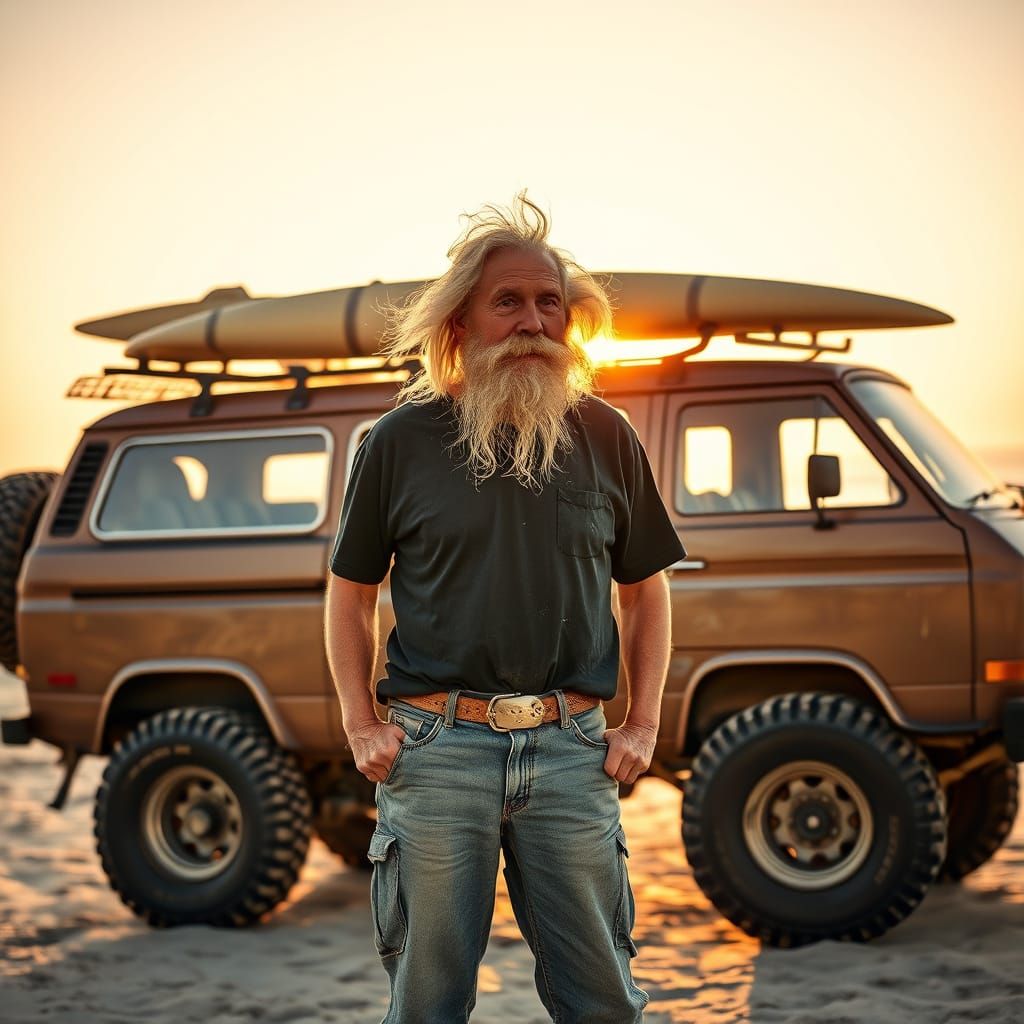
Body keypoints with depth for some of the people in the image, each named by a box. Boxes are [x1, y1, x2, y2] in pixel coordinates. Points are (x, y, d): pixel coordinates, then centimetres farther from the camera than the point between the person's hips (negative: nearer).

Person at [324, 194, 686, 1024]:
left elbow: (645, 590, 16)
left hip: (571, 748, 1)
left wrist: (644, 725, 6)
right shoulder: (402, 441, 4)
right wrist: (362, 727, 1)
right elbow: (351, 593, 11)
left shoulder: (604, 438, 9)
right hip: (436, 747, -1)